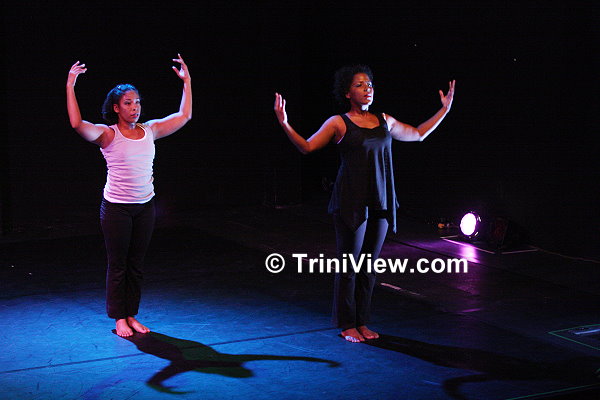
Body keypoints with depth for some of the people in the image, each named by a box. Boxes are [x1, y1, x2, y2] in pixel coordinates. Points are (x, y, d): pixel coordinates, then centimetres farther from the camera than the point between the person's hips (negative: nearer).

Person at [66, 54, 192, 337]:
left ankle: (132, 316, 22)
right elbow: (77, 124, -26)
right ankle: (119, 319, 15)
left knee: (136, 265, 12)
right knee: (118, 265, 5)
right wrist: (70, 87, -25)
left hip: (144, 207, 4)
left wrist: (187, 82, 10)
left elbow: (184, 115, 10)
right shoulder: (108, 134, -8)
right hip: (116, 208, -4)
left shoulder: (149, 131, 5)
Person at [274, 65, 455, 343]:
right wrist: (284, 124, -16)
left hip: (380, 204, 5)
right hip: (351, 203, -5)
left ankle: (362, 322, 22)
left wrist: (444, 109, 22)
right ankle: (347, 325, 14)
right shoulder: (339, 123, -2)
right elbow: (307, 147, -3)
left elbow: (418, 134, 23)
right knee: (348, 265, 1)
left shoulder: (384, 121, 11)